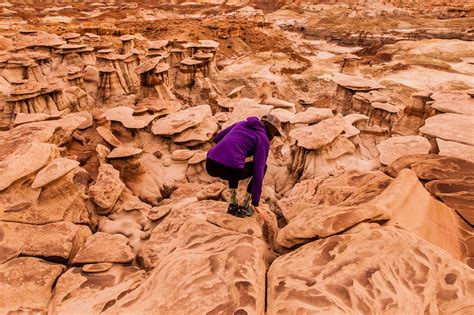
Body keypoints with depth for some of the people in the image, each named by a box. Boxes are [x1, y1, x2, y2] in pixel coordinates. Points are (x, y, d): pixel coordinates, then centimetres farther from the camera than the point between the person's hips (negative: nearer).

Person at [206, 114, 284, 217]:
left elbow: (217, 138, 35)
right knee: (262, 167, 23)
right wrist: (255, 200, 11)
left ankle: (233, 205, 31)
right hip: (229, 170, -6)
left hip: (210, 165, 6)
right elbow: (258, 172, 3)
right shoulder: (264, 140, 8)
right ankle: (244, 206, 23)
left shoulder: (242, 123, 26)